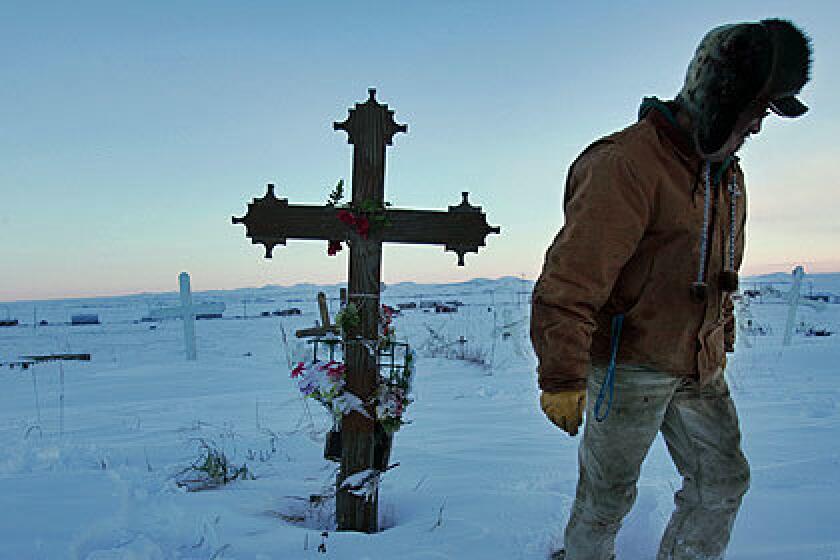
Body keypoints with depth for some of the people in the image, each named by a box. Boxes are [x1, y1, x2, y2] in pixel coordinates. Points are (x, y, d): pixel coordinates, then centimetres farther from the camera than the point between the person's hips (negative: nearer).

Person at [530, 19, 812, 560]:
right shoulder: (626, 165, -20)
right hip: (629, 367, -8)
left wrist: (722, 344, 23)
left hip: (699, 368, 8)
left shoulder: (728, 174, 10)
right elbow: (569, 282, -26)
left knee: (724, 480, 14)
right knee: (608, 493, 8)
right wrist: (562, 381, -27)